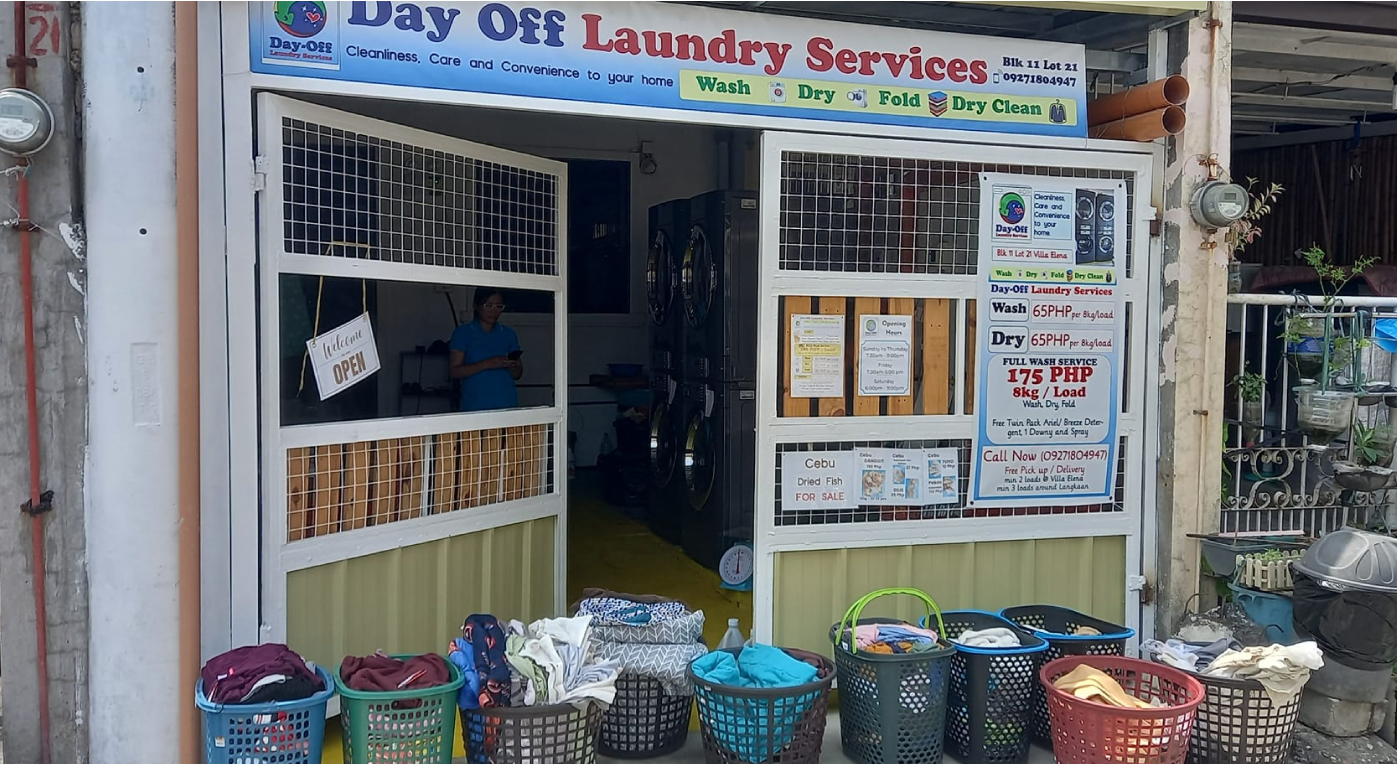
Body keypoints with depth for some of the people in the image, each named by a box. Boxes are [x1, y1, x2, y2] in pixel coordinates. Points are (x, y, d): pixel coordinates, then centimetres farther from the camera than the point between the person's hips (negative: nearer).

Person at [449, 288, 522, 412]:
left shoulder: (509, 334, 12)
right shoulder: (462, 333, 2)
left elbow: (518, 374, 14)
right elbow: (454, 372, -6)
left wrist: (512, 366, -9)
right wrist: (487, 364, -17)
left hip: (507, 405, 3)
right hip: (474, 406, -3)